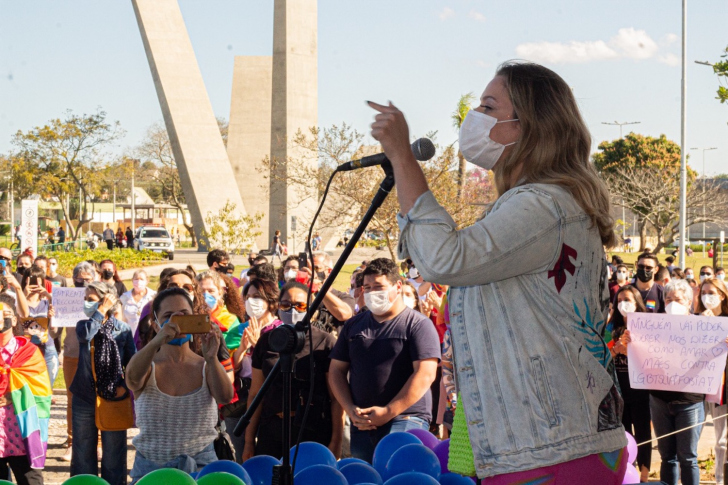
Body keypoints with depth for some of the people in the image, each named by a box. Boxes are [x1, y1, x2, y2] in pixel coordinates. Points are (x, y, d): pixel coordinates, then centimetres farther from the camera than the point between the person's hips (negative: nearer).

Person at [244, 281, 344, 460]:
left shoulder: (325, 343, -3)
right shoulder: (267, 341, 9)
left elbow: (336, 398, -5)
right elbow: (255, 394, 11)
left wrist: (336, 442, -8)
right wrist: (249, 441, 9)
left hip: (314, 432, -3)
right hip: (271, 431, 4)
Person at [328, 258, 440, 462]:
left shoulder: (418, 324, -1)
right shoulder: (353, 326, 16)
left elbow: (425, 375, -10)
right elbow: (336, 371, 16)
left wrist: (388, 411, -14)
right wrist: (351, 409, -1)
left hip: (405, 418, -5)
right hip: (361, 423, 5)